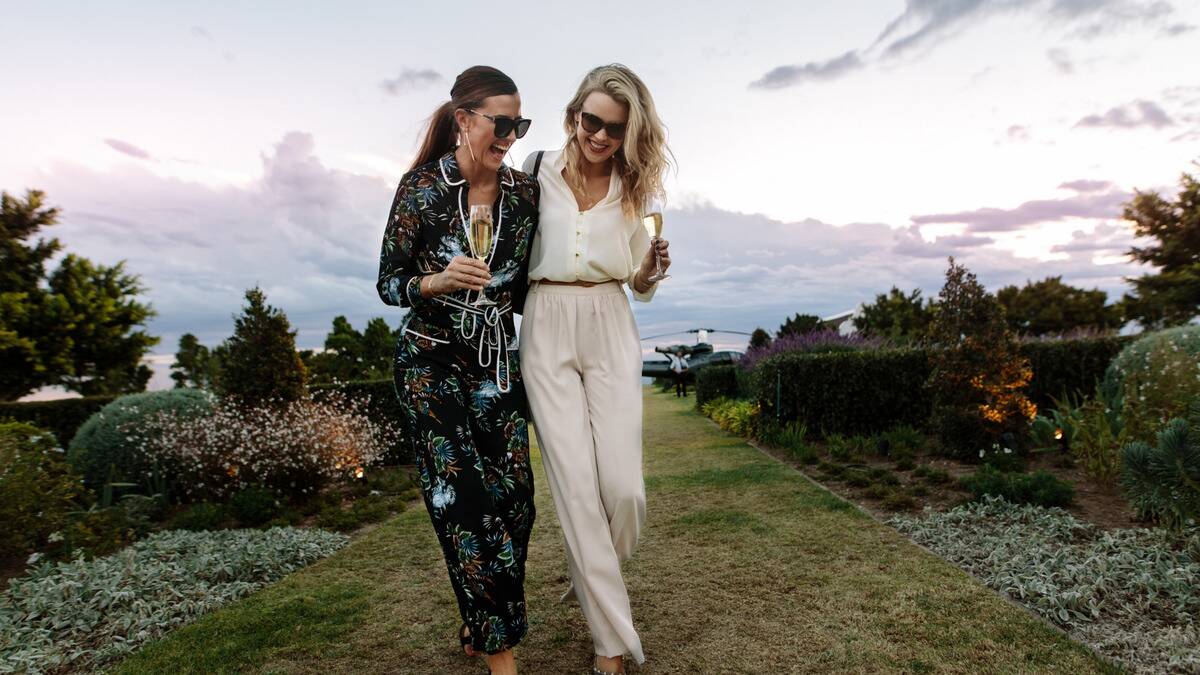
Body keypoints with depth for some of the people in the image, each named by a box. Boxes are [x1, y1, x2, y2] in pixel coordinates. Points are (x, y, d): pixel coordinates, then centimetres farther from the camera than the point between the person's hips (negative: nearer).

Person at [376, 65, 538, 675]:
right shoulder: (422, 188, -8)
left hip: (497, 361, 4)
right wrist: (439, 281, -23)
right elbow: (388, 284, -5)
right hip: (432, 360, -4)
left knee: (513, 494, 1)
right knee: (466, 499, -9)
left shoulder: (523, 192, 2)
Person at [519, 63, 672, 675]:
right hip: (546, 332, -1)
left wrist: (651, 267, -8)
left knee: (623, 486, -6)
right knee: (575, 485, -5)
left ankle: (591, 580, 27)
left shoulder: (634, 189, 9)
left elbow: (639, 287, 13)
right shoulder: (536, 171, 4)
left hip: (610, 332, 2)